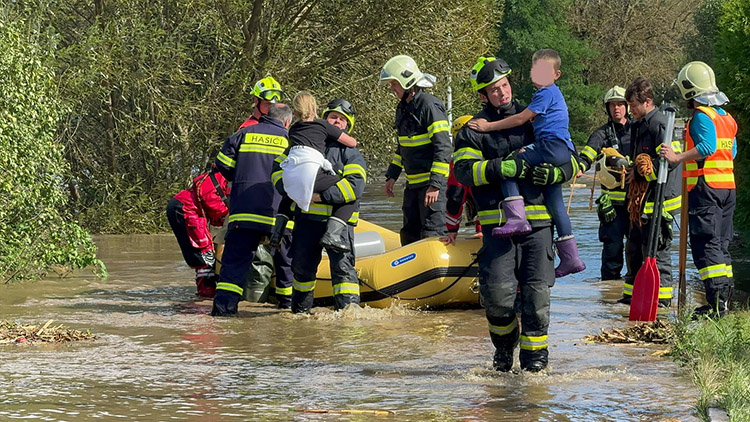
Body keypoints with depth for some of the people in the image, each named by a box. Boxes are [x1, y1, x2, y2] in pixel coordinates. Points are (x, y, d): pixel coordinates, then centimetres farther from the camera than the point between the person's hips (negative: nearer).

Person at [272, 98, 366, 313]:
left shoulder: (351, 154, 4)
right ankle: (300, 311, 28)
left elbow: (354, 186, -12)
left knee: (342, 266, -11)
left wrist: (322, 195, -20)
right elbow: (279, 168, 15)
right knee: (302, 266, 14)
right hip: (306, 219, 4)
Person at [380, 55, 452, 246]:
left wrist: (435, 184, -24)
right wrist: (392, 176, 19)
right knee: (410, 234, 14)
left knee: (432, 234, -12)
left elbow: (443, 148, -20)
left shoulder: (430, 105, -16)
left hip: (433, 181, -10)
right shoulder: (402, 109, 13)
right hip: (413, 183, 10)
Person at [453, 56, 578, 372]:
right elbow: (464, 169, -7)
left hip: (537, 221, 1)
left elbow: (568, 160, 14)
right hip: (496, 224, -1)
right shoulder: (474, 131, 9)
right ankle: (504, 343, 14)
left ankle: (535, 353, 6)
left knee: (537, 290, -6)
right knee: (497, 290, -13)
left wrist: (554, 172, -8)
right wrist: (500, 168, -21)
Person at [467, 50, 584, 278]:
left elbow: (521, 119, -9)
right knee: (554, 201, 13)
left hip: (553, 146, -11)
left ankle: (517, 218, -29)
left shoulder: (547, 93, -5)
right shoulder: (552, 93, 26)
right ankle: (570, 257, 15)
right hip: (563, 154, 11)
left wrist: (489, 126, -6)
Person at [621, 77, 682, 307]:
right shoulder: (639, 125, 17)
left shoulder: (659, 124, -14)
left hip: (659, 197, -10)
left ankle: (662, 296, 1)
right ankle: (633, 294, 24)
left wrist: (640, 171, -15)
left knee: (655, 248, -6)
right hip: (642, 197, 10)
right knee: (634, 246, 15)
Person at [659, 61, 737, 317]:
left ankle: (716, 302, -18)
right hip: (728, 187, 9)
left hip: (705, 187, -9)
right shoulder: (726, 116, 16)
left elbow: (707, 146, -25)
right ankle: (724, 300, 12)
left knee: (705, 244, -10)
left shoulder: (701, 116, -11)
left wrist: (678, 158, -24)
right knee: (720, 244, 13)